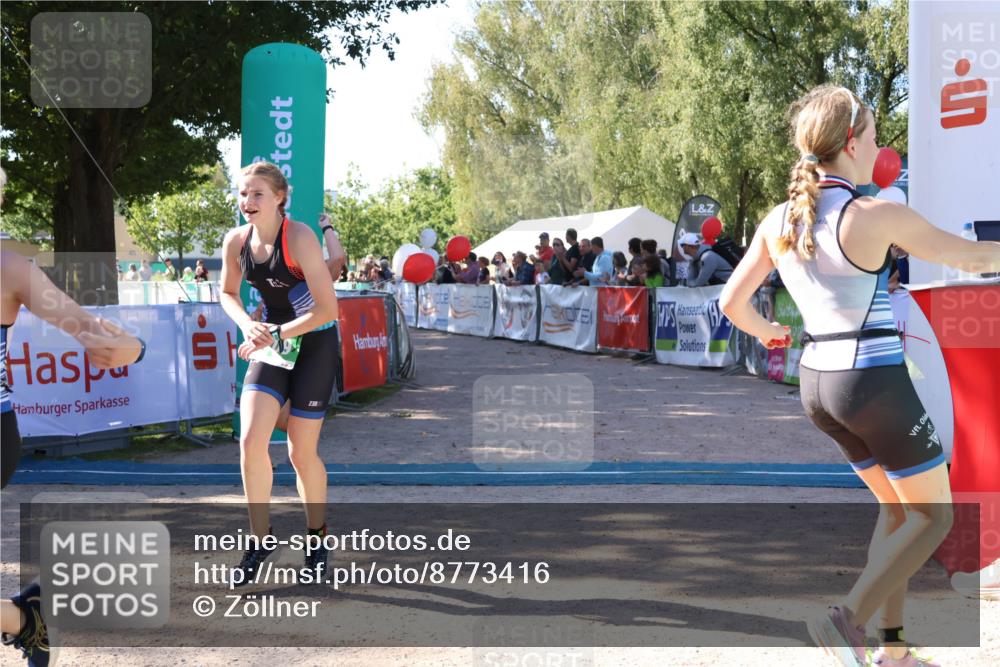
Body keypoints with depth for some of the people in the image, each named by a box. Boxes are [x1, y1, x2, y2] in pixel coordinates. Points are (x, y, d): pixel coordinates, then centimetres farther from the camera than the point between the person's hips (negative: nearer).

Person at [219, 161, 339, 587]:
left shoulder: (299, 238, -22)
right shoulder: (236, 241, -5)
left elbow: (327, 309, -22)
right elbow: (228, 293, 12)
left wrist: (276, 335, -22)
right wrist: (248, 326, -8)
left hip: (313, 344, -4)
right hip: (271, 343, 4)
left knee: (301, 452, 2)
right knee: (250, 440, -10)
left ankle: (317, 538, 25)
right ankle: (261, 540, 6)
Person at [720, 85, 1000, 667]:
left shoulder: (780, 220, 2)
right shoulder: (876, 216, -16)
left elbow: (732, 303, 8)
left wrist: (766, 331, 28)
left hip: (817, 380, 7)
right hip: (875, 380, -7)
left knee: (897, 509, 21)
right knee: (934, 514, 10)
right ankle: (849, 617, -3)